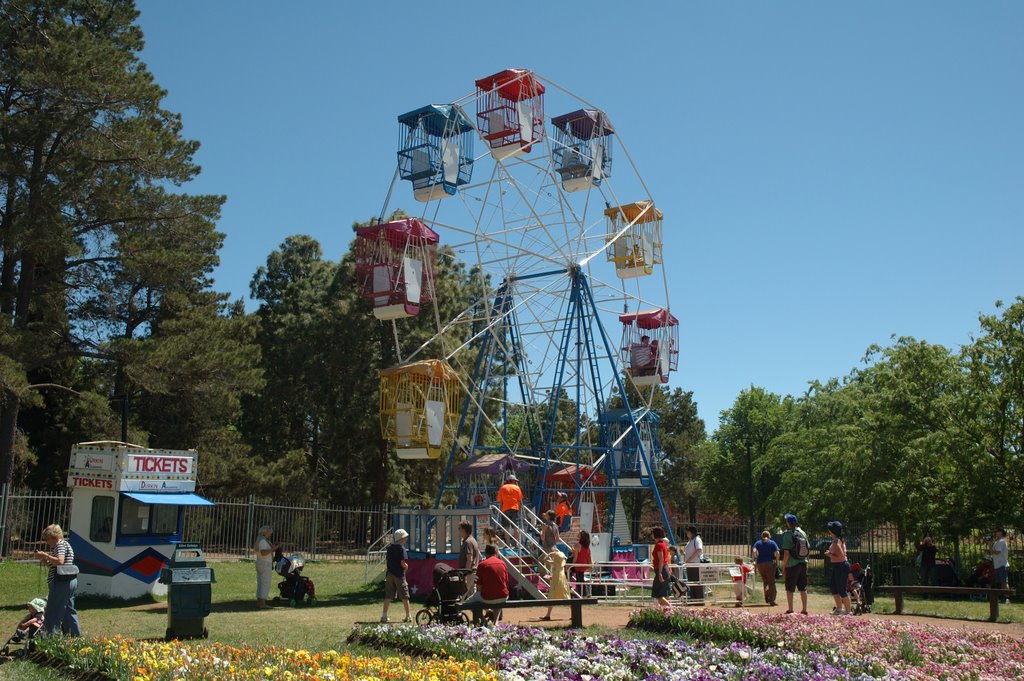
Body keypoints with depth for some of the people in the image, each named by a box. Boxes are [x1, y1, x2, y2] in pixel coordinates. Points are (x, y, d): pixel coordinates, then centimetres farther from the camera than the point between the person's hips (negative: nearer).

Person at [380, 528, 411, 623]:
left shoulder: (390, 547, 9)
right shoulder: (402, 548, -12)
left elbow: (387, 559, 13)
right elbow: (403, 563, -18)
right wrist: (406, 567, 3)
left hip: (389, 574, 6)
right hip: (399, 575, -6)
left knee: (388, 596, 9)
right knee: (404, 596, 4)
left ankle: (384, 616, 6)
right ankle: (408, 616, 9)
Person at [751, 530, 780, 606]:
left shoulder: (758, 543, 10)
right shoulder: (772, 543, 6)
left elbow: (754, 551, -8)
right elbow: (777, 553, -7)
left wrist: (755, 560, -3)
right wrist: (777, 562, 2)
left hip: (760, 564, 2)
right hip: (770, 563, -2)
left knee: (765, 581, 16)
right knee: (771, 582, 3)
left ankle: (767, 598, 5)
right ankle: (771, 600, -3)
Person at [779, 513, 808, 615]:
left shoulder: (787, 534, -12)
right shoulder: (803, 533, 8)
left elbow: (786, 553, -14)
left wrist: (783, 568, -8)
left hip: (792, 565, -6)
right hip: (803, 564, 6)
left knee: (789, 589, 3)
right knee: (803, 588, 11)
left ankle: (790, 610, 2)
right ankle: (804, 610, 13)